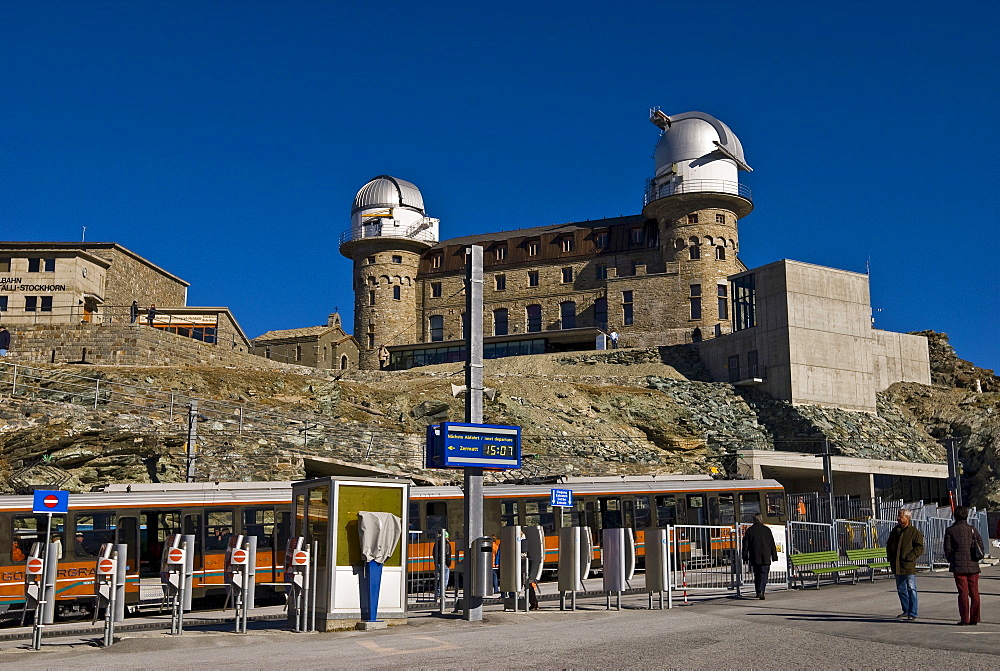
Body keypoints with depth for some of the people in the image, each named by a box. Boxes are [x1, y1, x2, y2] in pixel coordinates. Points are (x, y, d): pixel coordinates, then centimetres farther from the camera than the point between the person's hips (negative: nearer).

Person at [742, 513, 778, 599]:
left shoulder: (749, 530, 1)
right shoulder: (766, 529, 1)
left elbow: (745, 545, 2)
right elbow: (772, 544, 4)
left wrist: (745, 557, 8)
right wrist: (774, 556, 11)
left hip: (754, 558, 1)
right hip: (765, 557, -1)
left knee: (757, 575, 14)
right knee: (764, 575, -2)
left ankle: (758, 592, 17)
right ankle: (761, 591, -17)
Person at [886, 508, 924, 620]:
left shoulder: (915, 532, -5)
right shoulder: (895, 530, 13)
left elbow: (919, 548, -9)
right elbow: (889, 545, 22)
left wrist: (910, 557, -18)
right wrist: (891, 558, 9)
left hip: (909, 566, -6)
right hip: (897, 566, 7)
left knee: (911, 589, -2)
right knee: (901, 589, 12)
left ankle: (912, 613, 4)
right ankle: (906, 612, 22)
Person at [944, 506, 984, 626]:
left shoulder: (950, 530, -2)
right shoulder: (972, 529, 5)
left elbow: (947, 549, -3)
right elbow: (981, 548, 5)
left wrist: (951, 562, 10)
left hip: (959, 566, -2)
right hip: (973, 566, 2)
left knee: (963, 593, 1)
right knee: (974, 593, 8)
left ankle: (964, 619, 0)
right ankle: (974, 619, 10)